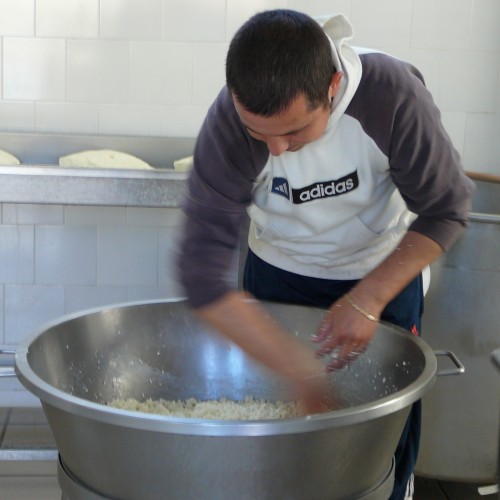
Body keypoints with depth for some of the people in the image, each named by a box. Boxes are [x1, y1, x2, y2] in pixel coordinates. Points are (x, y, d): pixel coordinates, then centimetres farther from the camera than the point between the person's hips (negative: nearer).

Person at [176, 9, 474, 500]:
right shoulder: (227, 125, -31)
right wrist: (300, 370, -36)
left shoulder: (392, 93, -32)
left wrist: (368, 300, -28)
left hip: (386, 269, 0)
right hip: (279, 271, 1)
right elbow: (202, 271, -33)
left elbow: (445, 209, -18)